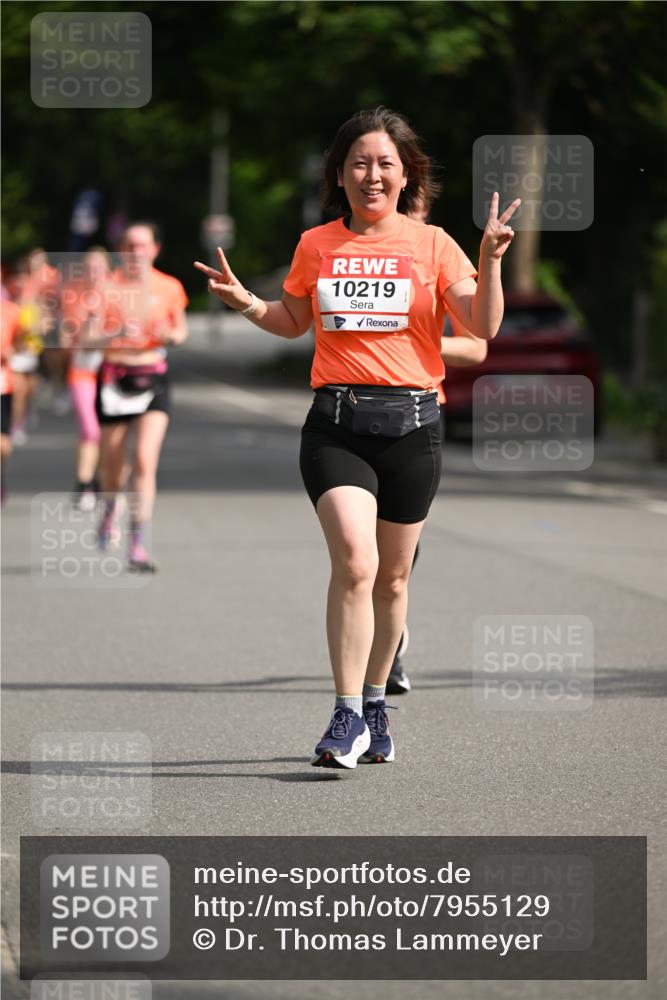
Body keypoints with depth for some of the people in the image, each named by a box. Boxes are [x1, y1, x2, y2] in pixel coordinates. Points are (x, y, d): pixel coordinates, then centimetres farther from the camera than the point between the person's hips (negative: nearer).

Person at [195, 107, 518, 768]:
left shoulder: (432, 245, 4)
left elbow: (484, 328, -2)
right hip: (335, 423, -1)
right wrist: (246, 305, 5)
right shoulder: (316, 246, 8)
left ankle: (374, 704, 28)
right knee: (354, 561, -19)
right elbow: (293, 322, 23)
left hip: (411, 423, 1)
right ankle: (346, 719, -15)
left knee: (391, 577, 9)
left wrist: (490, 262, -16)